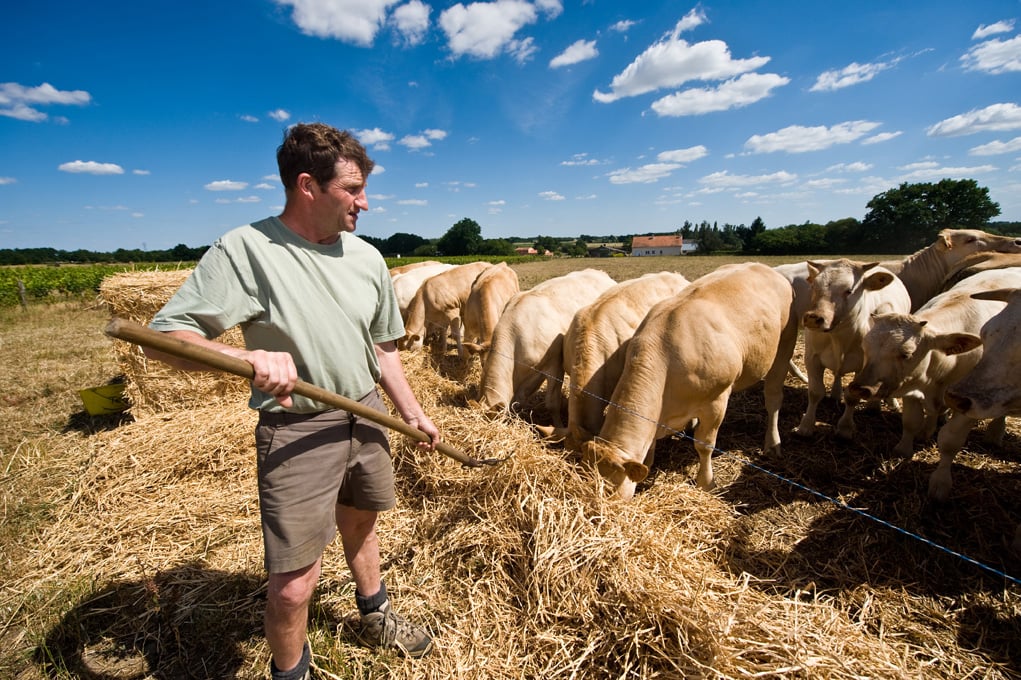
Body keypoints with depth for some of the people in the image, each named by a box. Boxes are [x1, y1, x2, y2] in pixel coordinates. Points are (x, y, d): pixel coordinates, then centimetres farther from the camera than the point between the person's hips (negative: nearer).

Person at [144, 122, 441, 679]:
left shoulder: (366, 256, 2)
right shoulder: (244, 249, -14)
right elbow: (163, 337, -17)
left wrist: (411, 412, 12)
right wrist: (249, 356, -36)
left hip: (366, 418, 6)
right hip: (297, 430, -5)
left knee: (360, 524, 26)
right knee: (293, 583, 1)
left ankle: (374, 616, 52)